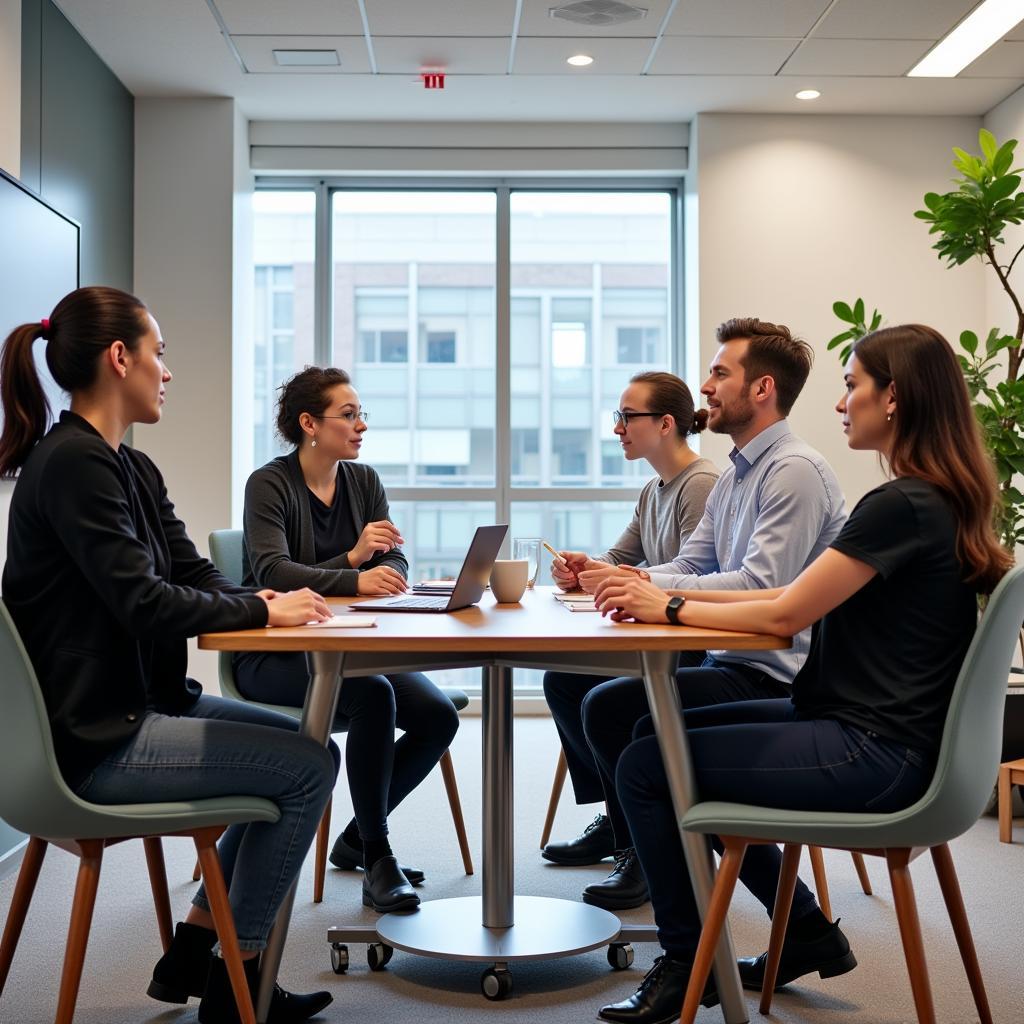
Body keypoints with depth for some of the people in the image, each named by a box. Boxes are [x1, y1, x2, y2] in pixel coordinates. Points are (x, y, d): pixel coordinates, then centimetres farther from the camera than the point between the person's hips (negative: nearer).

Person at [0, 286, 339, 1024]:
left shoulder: (132, 468, 11)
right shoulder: (72, 462, -19)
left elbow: (195, 576, 9)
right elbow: (140, 600, -25)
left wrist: (263, 601, -11)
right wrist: (263, 612, -15)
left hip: (140, 702, 11)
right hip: (94, 737, -10)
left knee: (300, 743, 17)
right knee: (310, 767, -10)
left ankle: (193, 953, 20)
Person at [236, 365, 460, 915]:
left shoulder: (364, 481, 10)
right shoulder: (269, 484, -8)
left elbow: (395, 567, 4)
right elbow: (272, 571, -23)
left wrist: (366, 560, -20)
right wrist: (354, 572, -34)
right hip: (274, 658, -6)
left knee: (438, 716, -15)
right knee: (373, 696, -33)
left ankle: (356, 837, 6)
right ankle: (378, 859, -20)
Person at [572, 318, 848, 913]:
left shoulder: (795, 470, -16)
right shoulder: (734, 478, 16)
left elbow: (760, 586, -26)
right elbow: (688, 567, 13)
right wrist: (604, 576, -3)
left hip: (774, 679, -10)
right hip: (737, 664, 10)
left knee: (613, 707, -18)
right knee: (603, 700, 9)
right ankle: (641, 855, 21)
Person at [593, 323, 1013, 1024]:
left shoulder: (901, 506, -21)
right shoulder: (931, 499, 11)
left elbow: (786, 615, -19)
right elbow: (802, 598, 10)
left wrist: (671, 609, -5)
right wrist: (671, 596, 5)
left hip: (873, 755, -10)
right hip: (870, 732, 11)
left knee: (644, 769, -7)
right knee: (661, 731, 17)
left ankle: (688, 965, 12)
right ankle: (808, 936, 23)